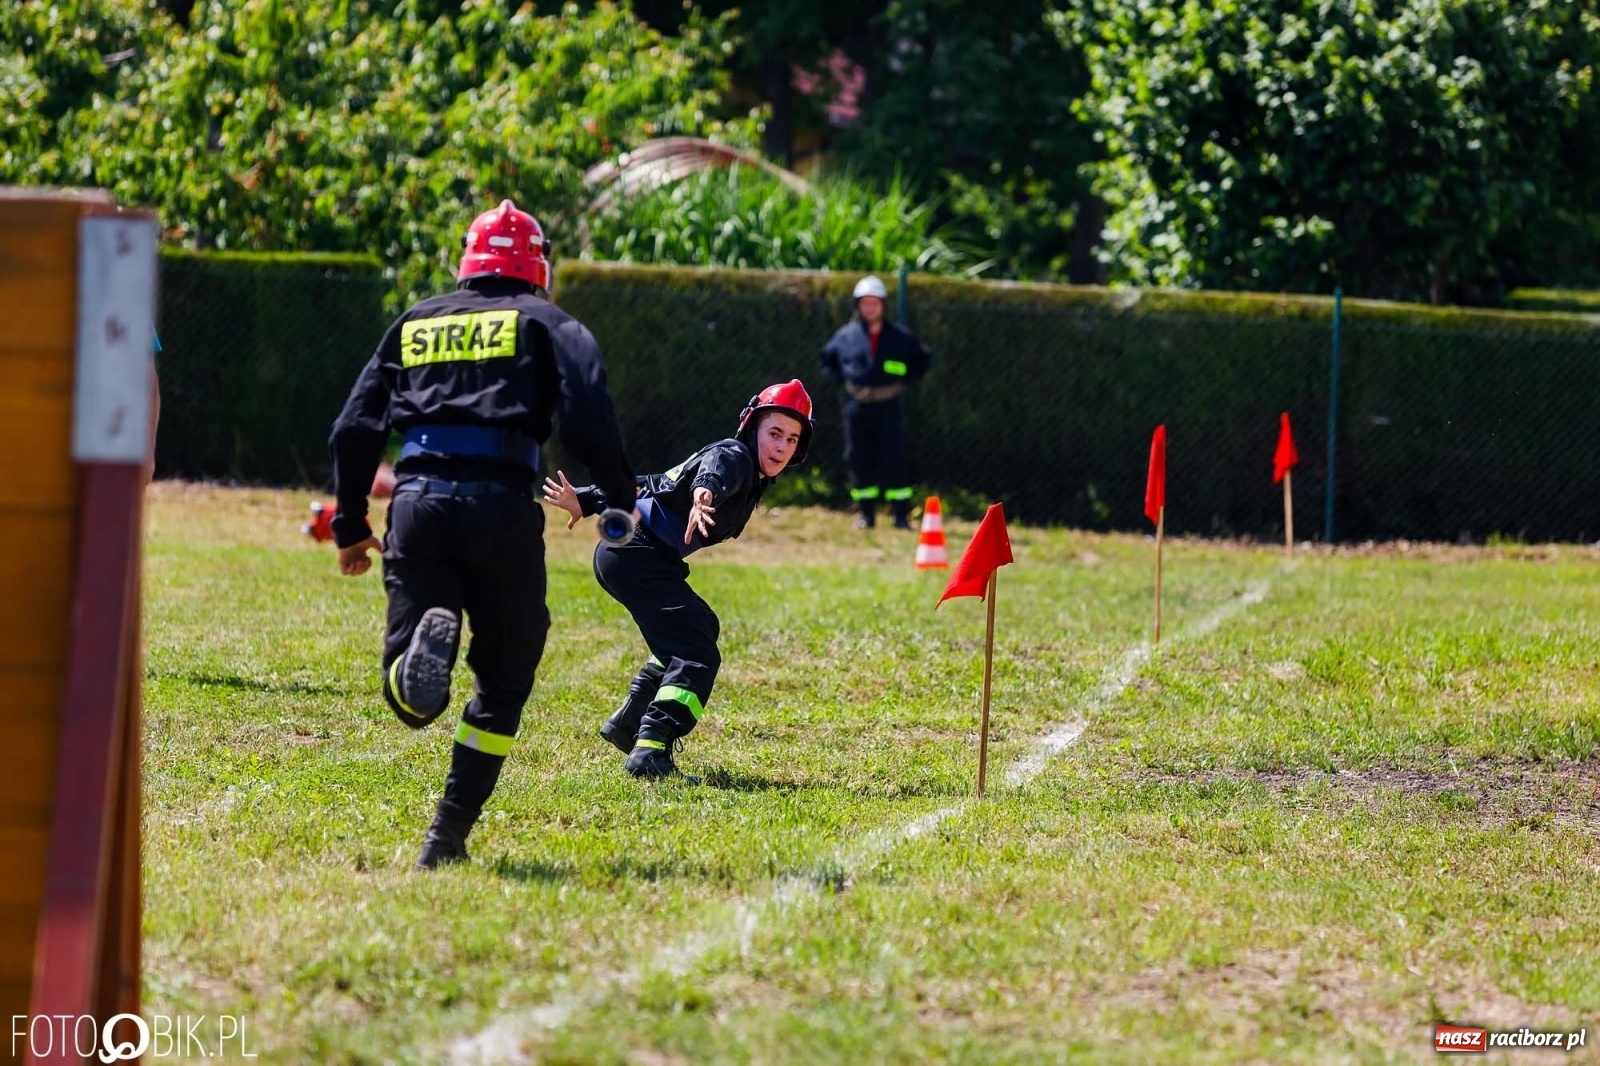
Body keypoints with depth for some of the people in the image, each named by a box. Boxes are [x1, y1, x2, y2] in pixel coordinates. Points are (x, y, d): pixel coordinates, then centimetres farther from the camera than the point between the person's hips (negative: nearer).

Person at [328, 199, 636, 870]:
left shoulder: (414, 323, 22)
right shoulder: (543, 322, 13)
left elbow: (354, 430, 17)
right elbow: (586, 413, -6)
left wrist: (350, 526, 25)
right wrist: (623, 501, 1)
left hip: (417, 501, 2)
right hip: (501, 506, -2)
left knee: (410, 699, 2)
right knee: (504, 679, 14)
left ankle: (426, 642, -34)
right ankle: (448, 834, 5)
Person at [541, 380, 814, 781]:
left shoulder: (752, 477, 18)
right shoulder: (733, 456, -11)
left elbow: (656, 483, 24)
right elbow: (715, 468, -38)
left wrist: (587, 501, 29)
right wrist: (705, 492, -62)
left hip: (624, 554, 11)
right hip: (636, 553, -11)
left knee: (701, 627, 32)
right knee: (697, 654, -20)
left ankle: (629, 723, 35)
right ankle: (649, 753, -34)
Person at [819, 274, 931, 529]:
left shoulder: (899, 337, 4)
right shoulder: (846, 335, 6)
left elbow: (921, 360, 16)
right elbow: (827, 359, 21)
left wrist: (904, 378, 3)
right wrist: (842, 378, 7)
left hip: (889, 406, -1)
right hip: (857, 407, 1)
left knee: (895, 460, -4)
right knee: (860, 460, 3)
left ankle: (901, 515, -2)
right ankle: (866, 513, 12)